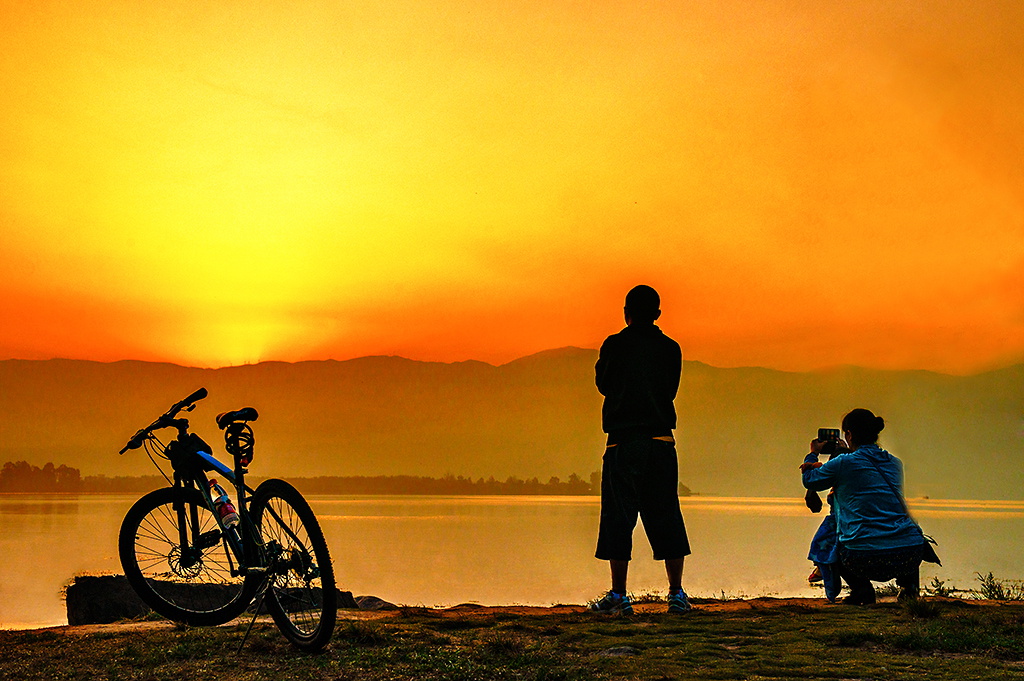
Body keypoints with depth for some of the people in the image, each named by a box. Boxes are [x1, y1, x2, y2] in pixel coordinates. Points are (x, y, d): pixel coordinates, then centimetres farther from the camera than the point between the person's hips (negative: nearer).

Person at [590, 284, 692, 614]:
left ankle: (618, 596, 0)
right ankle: (677, 594, 7)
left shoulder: (614, 345, -2)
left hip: (621, 441, -2)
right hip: (661, 440, 2)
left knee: (618, 516, 1)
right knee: (665, 516, 7)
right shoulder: (671, 349, 5)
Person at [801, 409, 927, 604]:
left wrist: (813, 454, 39)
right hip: (910, 556, 4)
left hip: (866, 561, -4)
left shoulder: (844, 463, 0)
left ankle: (861, 588, 9)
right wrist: (823, 466, 38)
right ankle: (908, 583, 19)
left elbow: (809, 480, 19)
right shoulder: (894, 463, 16)